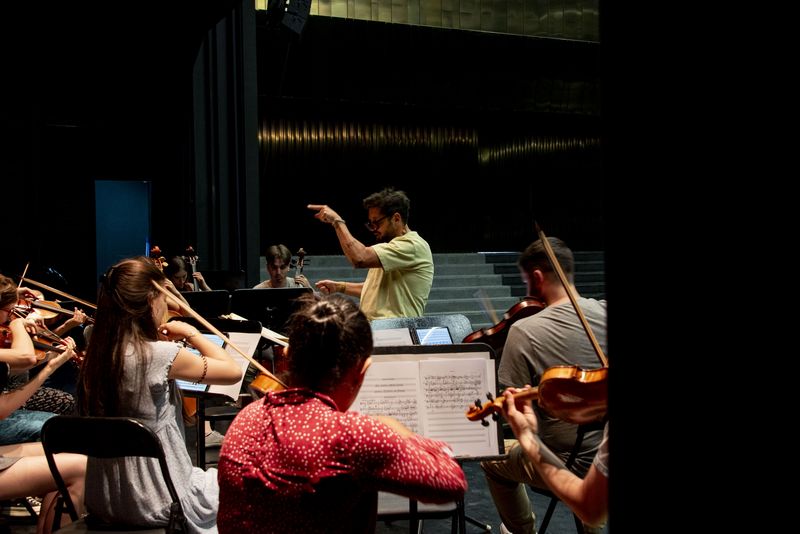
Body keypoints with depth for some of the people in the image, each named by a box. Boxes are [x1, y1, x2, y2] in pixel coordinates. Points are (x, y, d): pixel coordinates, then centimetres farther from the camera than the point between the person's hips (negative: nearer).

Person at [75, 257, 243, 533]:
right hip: (157, 503, -7)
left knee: (203, 475, 34)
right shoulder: (160, 355, -22)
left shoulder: (96, 354, -2)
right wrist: (191, 333, -2)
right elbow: (233, 371, -12)